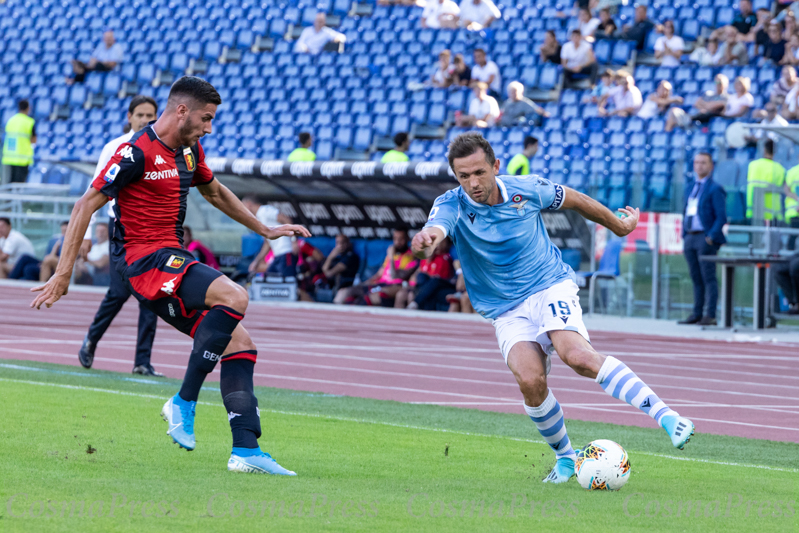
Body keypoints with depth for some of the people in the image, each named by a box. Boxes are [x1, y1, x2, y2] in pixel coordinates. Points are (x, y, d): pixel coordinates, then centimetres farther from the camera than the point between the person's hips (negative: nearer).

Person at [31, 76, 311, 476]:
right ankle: (184, 403, -22)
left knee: (239, 344, -2)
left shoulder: (189, 151, 14)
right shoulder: (138, 151, -13)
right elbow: (86, 205, -12)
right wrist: (63, 272, -15)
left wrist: (266, 230, 39)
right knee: (234, 297, -29)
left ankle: (245, 450, -5)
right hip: (144, 260, -9)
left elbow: (215, 192, 35)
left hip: (174, 261, 9)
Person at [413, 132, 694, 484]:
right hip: (507, 312, 1)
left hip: (551, 287, -1)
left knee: (576, 355, -31)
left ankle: (665, 417, -33)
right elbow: (434, 233, -35)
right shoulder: (452, 206, -11)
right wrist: (424, 242, -60)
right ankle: (564, 457, 1)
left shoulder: (527, 190, -7)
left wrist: (619, 225, 28)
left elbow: (575, 200, 13)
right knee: (529, 379, -25)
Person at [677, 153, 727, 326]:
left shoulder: (715, 189, -4)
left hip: (705, 238, -7)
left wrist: (711, 236, -16)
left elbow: (721, 217, -8)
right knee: (696, 278, 9)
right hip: (690, 238, 7)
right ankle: (697, 314, 12)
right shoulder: (690, 188, 19)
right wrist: (684, 238, 15)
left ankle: (710, 315, -8)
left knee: (708, 278, -7)